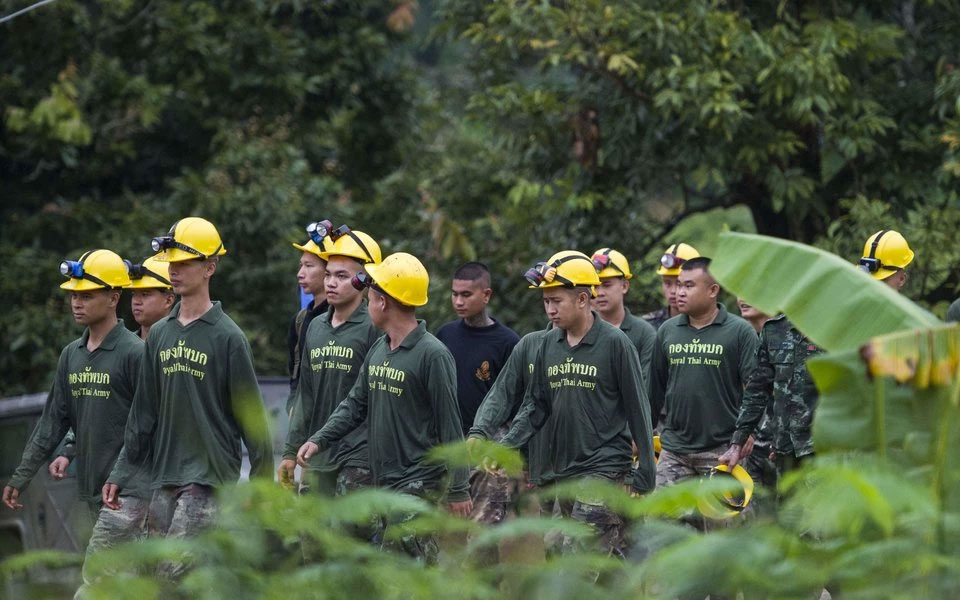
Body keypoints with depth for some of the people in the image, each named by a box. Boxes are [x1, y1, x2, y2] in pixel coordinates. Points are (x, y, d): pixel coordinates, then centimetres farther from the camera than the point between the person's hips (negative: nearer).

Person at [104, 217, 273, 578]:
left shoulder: (227, 337, -6)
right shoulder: (160, 334, 12)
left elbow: (251, 414, -5)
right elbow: (143, 413, 18)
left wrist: (264, 483, -6)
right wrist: (121, 474, 15)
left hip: (210, 475, -7)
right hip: (164, 475, 7)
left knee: (173, 572, -16)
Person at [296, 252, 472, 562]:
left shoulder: (432, 354, -13)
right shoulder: (378, 349, 12)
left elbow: (449, 425, -12)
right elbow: (356, 403, 18)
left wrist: (457, 489, -11)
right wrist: (319, 439, 4)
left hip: (419, 486, -9)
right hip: (383, 484, 9)